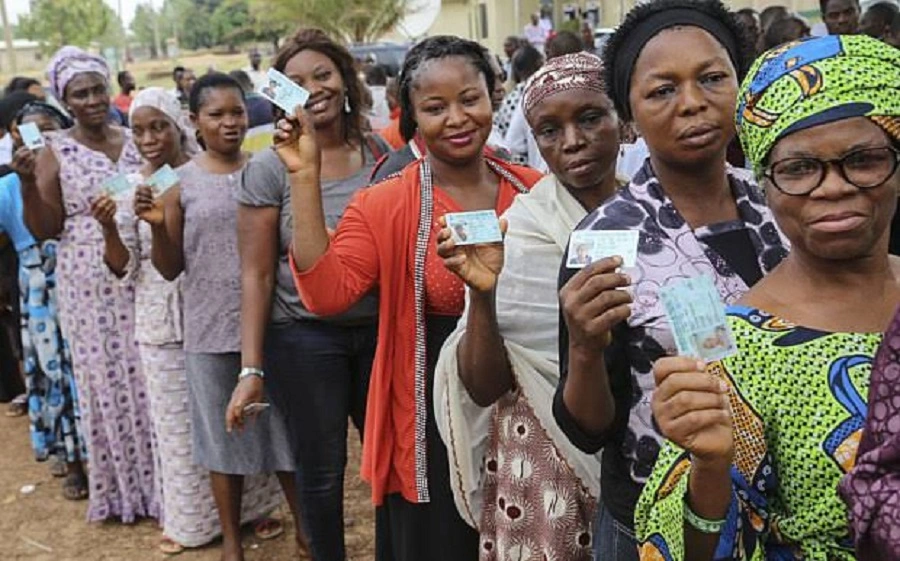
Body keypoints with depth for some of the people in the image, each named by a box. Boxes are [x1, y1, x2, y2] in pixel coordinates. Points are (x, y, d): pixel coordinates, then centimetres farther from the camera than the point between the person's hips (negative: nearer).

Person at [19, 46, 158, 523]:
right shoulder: (55, 153, -1)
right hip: (89, 285, -2)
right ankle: (122, 484, 21)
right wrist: (27, 182, -18)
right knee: (105, 379, 5)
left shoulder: (135, 142, 8)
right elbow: (44, 230, -4)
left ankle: (161, 479, 22)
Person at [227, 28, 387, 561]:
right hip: (303, 338, -3)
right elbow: (257, 275, -8)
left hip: (378, 328, 3)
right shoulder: (269, 168, -9)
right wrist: (252, 368, -10)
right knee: (322, 469, 10)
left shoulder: (379, 151, 1)